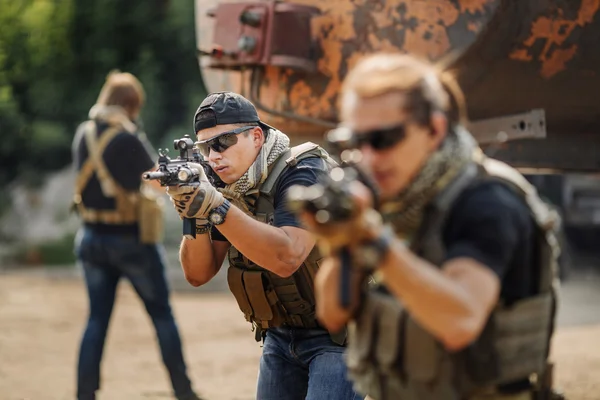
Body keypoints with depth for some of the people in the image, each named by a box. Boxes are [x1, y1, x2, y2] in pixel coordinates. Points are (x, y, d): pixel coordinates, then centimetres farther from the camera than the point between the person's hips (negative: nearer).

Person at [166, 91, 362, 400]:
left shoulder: (303, 172, -18)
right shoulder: (226, 186, 1)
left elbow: (286, 258, -32)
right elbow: (199, 274, -1)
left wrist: (215, 206, -35)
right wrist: (195, 216, -19)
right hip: (280, 336, 7)